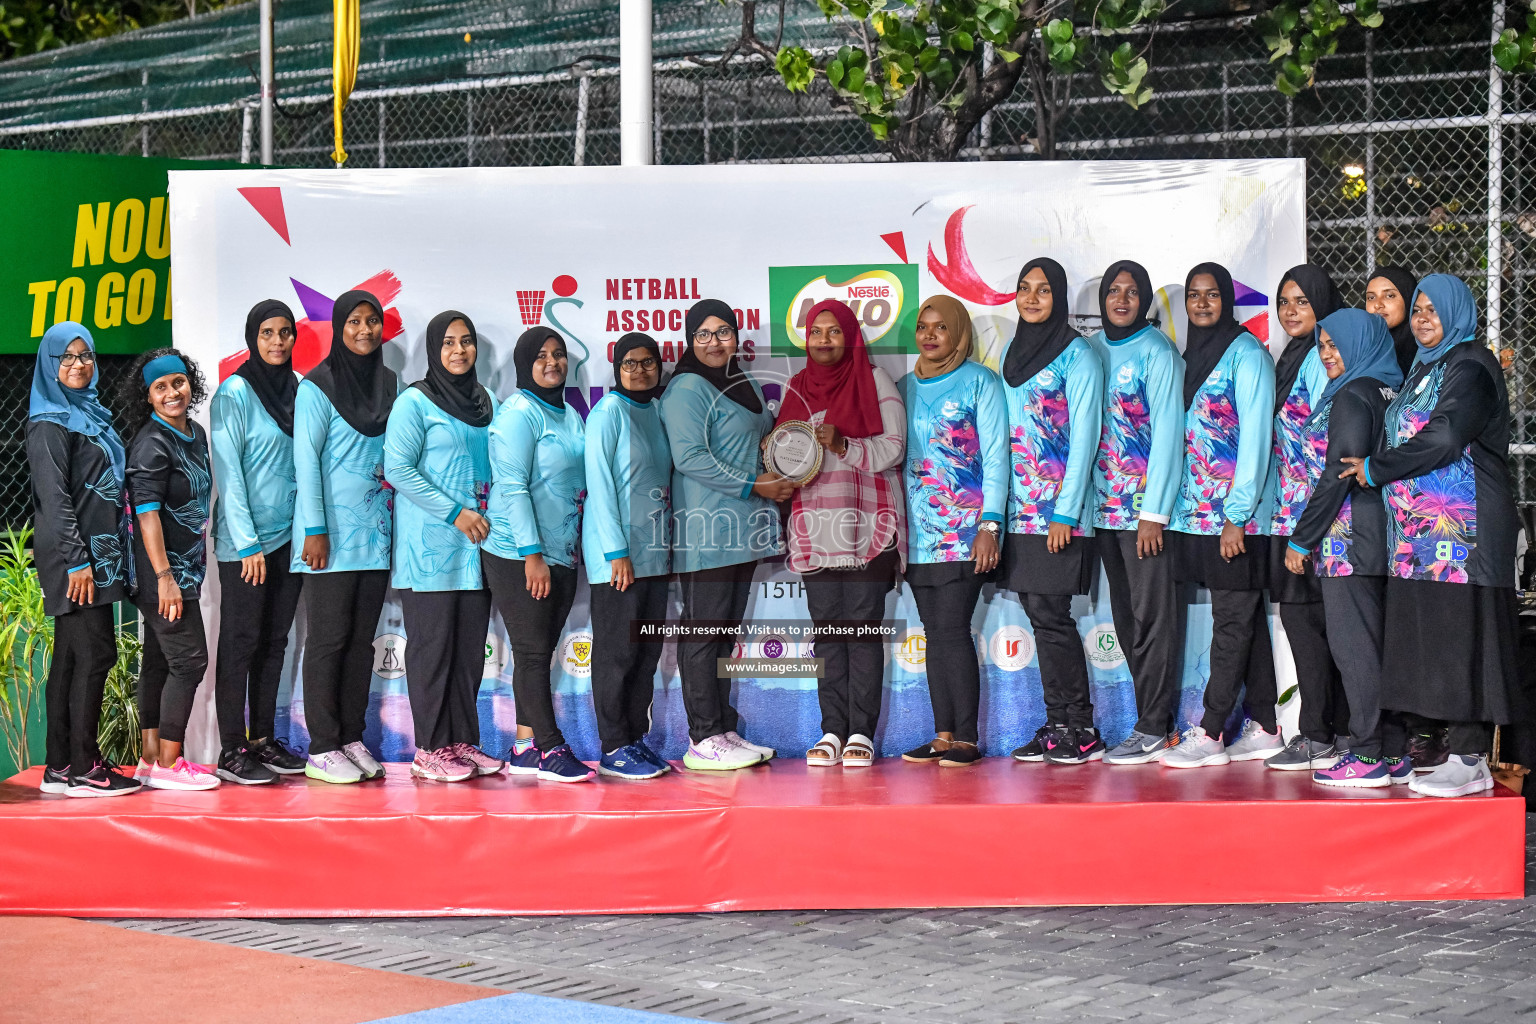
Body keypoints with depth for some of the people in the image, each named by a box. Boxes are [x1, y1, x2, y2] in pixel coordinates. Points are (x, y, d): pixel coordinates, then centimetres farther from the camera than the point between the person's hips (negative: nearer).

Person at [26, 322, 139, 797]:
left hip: (97, 552, 9)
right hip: (73, 556, -9)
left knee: (71, 658, 8)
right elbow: (54, 499, -16)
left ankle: (60, 767, 11)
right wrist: (77, 561, -21)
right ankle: (83, 768, -5)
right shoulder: (50, 424, -10)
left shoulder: (91, 415, 17)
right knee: (95, 654, -9)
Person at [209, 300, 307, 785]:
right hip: (246, 540, -6)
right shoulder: (235, 392, -8)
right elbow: (228, 472, -12)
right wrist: (246, 543, -16)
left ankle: (263, 740, 18)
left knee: (274, 641, 10)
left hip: (289, 537, 6)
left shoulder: (297, 388, 10)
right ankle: (231, 752, 1)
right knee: (241, 642, -2)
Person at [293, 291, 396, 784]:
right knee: (328, 639, -3)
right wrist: (315, 530, -15)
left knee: (362, 639, 9)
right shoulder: (317, 387, -5)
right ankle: (322, 749, 0)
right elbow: (306, 460, -9)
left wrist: (401, 522, 10)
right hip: (333, 534, -6)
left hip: (377, 532, 6)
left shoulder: (391, 384, 11)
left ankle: (352, 739, 15)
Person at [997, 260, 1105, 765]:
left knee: (1050, 614, -9)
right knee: (1039, 615, 6)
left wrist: (1065, 513, -16)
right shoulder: (1011, 352, 15)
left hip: (1059, 513, -7)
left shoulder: (1077, 355, -6)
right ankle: (1057, 725, 10)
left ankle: (1081, 730, -3)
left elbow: (1083, 437, -10)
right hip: (1021, 510, 7)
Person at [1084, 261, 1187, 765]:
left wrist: (1154, 511, -15)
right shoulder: (1092, 350, 12)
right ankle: (1153, 720, 13)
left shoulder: (1157, 351, -5)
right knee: (1126, 616, 7)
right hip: (1105, 505, 6)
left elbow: (1167, 431, -10)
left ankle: (1153, 729, -3)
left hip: (1147, 504, -6)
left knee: (1152, 614, -5)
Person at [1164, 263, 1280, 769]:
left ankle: (1210, 733, -5)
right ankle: (1263, 727, 13)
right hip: (1200, 513, 8)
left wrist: (1237, 514, -17)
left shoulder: (1246, 353, -7)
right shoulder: (1191, 355, 16)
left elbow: (1255, 436, -13)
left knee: (1233, 621, -4)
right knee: (1246, 619, 10)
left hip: (1236, 516, -8)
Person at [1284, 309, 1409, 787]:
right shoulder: (1387, 391, 14)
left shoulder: (1352, 397, -12)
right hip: (1379, 533, 9)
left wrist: (1301, 538, -10)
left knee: (1352, 640, -5)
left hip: (1348, 535, -9)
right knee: (1378, 641, 10)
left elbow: (1338, 474, -16)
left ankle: (1367, 753, -4)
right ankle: (1393, 751, 13)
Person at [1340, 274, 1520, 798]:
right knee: (1426, 635, 6)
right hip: (1418, 529, 9)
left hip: (1462, 530, -9)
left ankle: (1470, 759, -7)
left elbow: (1442, 440, -17)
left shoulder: (1470, 366, -8)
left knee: (1461, 634, -9)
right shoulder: (1424, 368, 20)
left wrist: (1375, 469, -8)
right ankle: (1434, 744, 9)